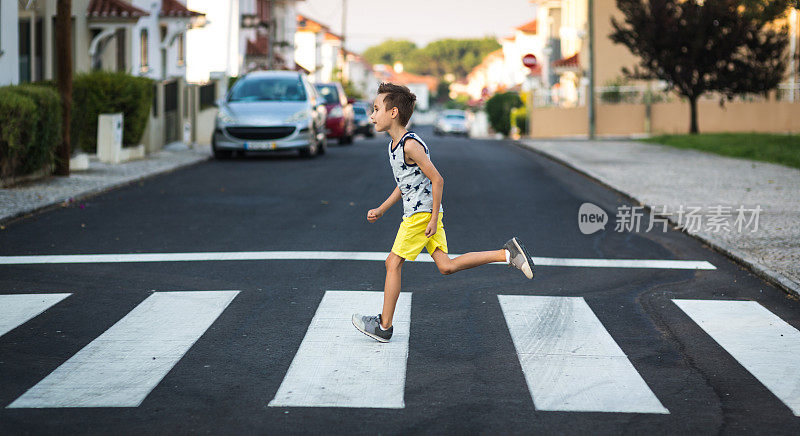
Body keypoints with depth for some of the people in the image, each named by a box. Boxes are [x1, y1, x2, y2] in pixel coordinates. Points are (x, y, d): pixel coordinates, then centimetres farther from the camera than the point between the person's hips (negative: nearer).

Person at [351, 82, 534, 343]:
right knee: (446, 266, 4)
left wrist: (433, 219, -18)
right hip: (421, 213, 9)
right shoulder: (395, 145, 13)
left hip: (421, 214, -9)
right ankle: (508, 254, 3)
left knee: (393, 262, -2)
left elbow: (437, 180, -18)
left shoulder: (410, 145, -17)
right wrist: (380, 210, 20)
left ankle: (384, 326, 5)